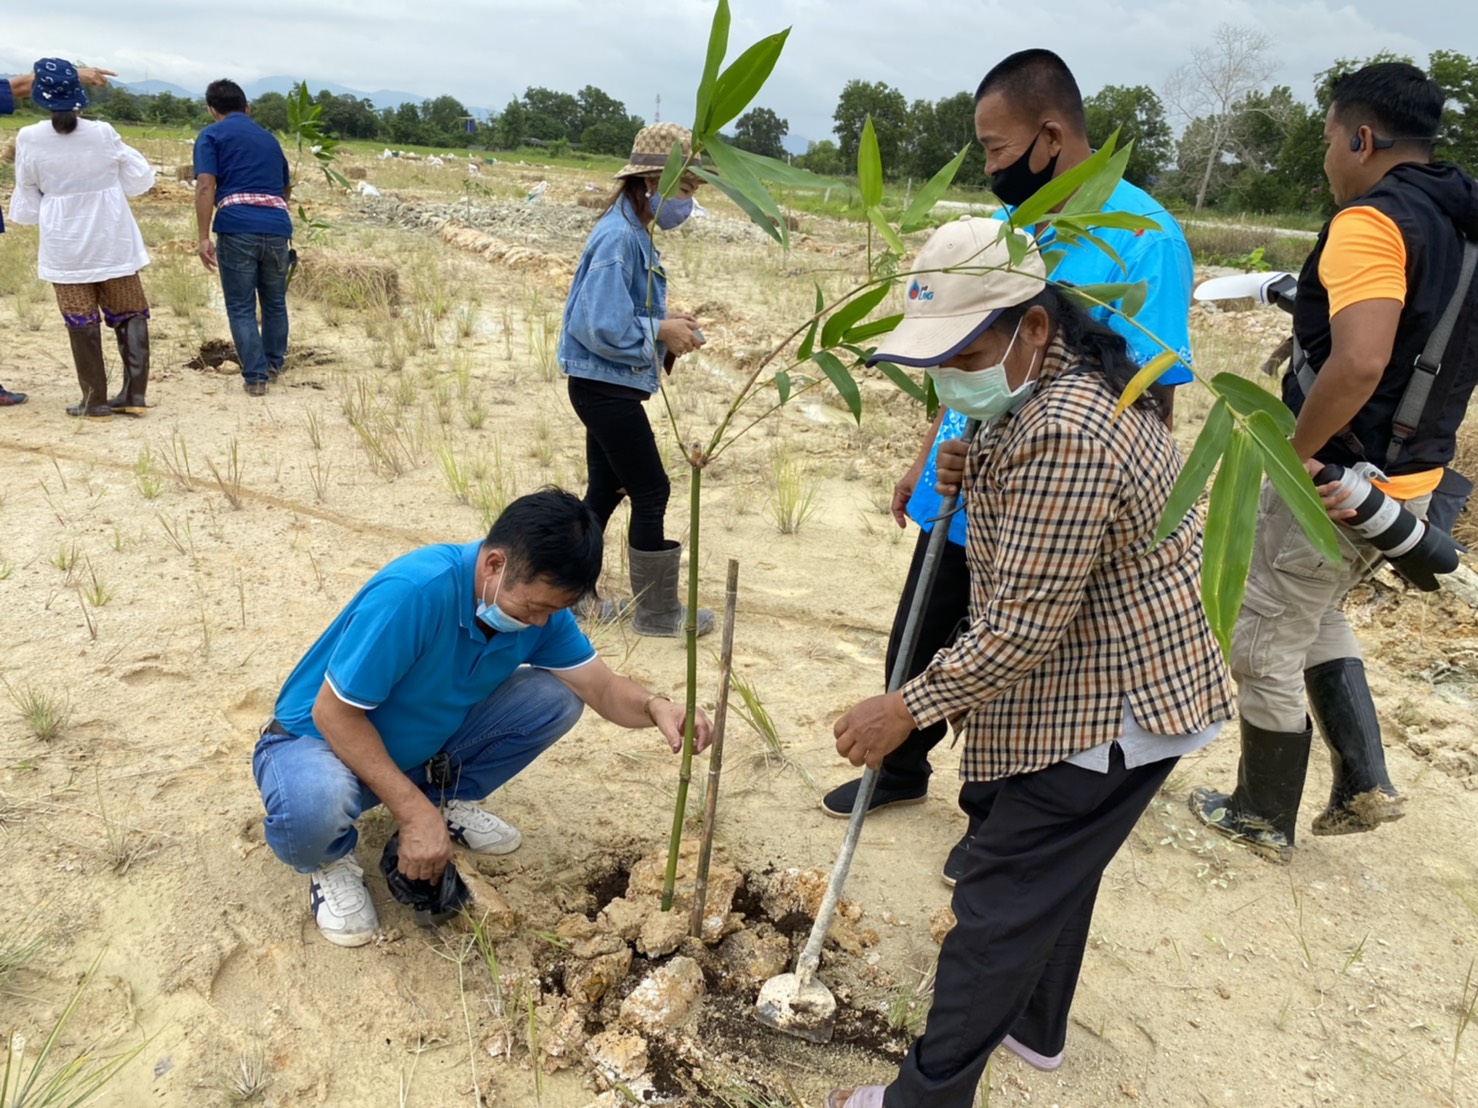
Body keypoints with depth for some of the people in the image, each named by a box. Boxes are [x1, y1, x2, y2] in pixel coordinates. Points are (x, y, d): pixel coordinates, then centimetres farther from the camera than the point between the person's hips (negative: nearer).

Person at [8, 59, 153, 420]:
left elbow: (27, 198, 3)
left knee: (82, 321, 6)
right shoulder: (102, 133, -10)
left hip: (65, 244, 0)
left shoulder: (29, 139, -7)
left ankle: (95, 400, 7)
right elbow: (139, 180, 1)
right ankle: (133, 395, 5)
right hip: (112, 240, 0)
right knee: (129, 314, 10)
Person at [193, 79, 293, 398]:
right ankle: (273, 365, 35)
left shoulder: (211, 135, 9)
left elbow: (205, 186, -6)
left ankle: (255, 377, 5)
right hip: (277, 227, 4)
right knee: (275, 302, 21)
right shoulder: (268, 137, 24)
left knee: (241, 307, 6)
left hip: (237, 228, -4)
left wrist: (204, 237, -7)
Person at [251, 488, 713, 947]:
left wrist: (655, 706, -33)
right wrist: (415, 813, -30)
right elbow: (334, 712, -30)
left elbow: (602, 686, -10)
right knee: (316, 803, -41)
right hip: (323, 738, -5)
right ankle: (332, 862, -3)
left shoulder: (537, 601, -14)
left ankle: (449, 800, 8)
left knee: (555, 697, -13)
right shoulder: (412, 592, -36)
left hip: (426, 745, 6)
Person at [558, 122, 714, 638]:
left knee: (605, 491, 16)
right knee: (651, 492, 0)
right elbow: (602, 327, -26)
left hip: (610, 386, 10)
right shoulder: (619, 237, -21)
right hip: (605, 386, -10)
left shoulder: (634, 233, 10)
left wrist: (668, 325, 1)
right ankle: (657, 613, 13)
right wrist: (662, 332, -14)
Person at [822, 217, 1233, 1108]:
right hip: (1117, 683, 11)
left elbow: (1022, 630, -27)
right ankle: (1035, 1026, 46)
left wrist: (910, 708, -17)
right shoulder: (1072, 371, 3)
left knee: (1003, 898, 1)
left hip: (1110, 707, -11)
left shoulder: (1064, 435, -31)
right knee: (1055, 868, 25)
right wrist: (962, 458, 7)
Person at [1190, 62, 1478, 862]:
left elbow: (1360, 363, -34)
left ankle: (1263, 820, 24)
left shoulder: (1372, 221, -20)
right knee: (1314, 617, 28)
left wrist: (1296, 452, -20)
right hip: (1409, 479, 9)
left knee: (1265, 647, 8)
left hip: (1337, 482, -9)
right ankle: (1364, 784, 26)